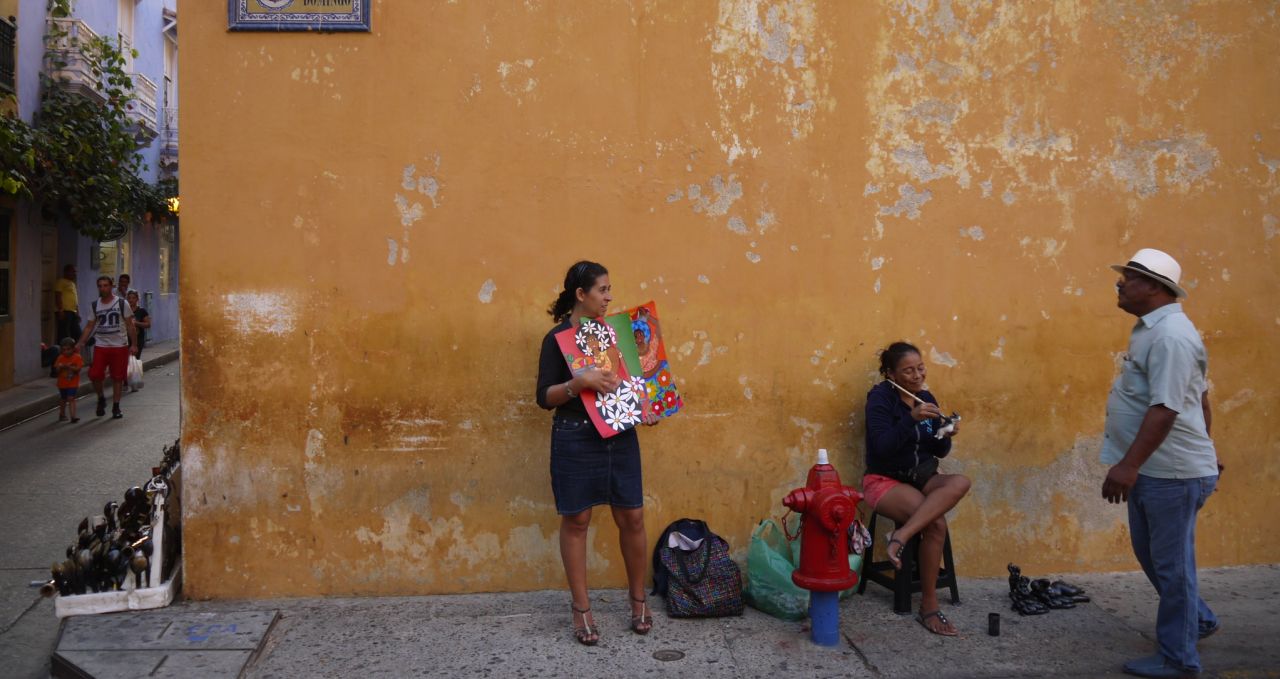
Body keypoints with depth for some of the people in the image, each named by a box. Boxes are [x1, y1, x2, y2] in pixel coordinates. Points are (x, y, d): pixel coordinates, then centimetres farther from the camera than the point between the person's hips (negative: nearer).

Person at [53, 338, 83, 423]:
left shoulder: (77, 357, -8)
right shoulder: (60, 358, 0)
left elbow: (78, 369, -16)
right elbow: (57, 370, -2)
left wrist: (69, 367, -30)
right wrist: (60, 367, -23)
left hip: (73, 383, -4)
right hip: (62, 383, 4)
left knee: (71, 399, -11)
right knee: (63, 400, 17)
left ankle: (73, 416, -14)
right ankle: (62, 414, 34)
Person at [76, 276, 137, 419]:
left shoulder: (122, 303, -1)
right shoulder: (95, 305, 7)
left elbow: (129, 325, 1)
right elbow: (90, 326, 9)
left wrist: (134, 344, -5)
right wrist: (80, 343, -2)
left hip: (119, 345, -2)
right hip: (100, 345, 2)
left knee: (117, 377, 3)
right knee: (95, 375, -9)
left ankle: (116, 407, 14)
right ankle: (101, 399, 17)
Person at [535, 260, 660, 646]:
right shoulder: (557, 338, -6)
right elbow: (544, 397, -9)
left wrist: (646, 409, -1)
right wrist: (578, 382, -26)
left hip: (621, 436, 4)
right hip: (576, 440, -4)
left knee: (632, 518, 6)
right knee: (576, 521, 5)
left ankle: (638, 597, 25)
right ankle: (581, 608, 17)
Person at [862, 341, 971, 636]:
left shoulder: (926, 398, 9)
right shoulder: (880, 397, -9)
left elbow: (939, 452, 10)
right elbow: (881, 447, -21)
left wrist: (947, 436, -12)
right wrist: (912, 419, -30)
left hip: (921, 478, 6)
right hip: (884, 481, -6)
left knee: (960, 483, -30)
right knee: (936, 524, -32)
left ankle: (901, 536, -38)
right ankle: (929, 606, -20)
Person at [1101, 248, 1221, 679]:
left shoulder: (1171, 335, -20)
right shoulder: (1154, 329, 12)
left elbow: (1166, 408, -28)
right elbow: (1200, 398, 19)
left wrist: (1129, 465, -31)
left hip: (1172, 473, -10)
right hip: (1151, 468, 10)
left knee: (1170, 563, 2)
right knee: (1150, 554, 21)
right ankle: (1197, 619, 40)